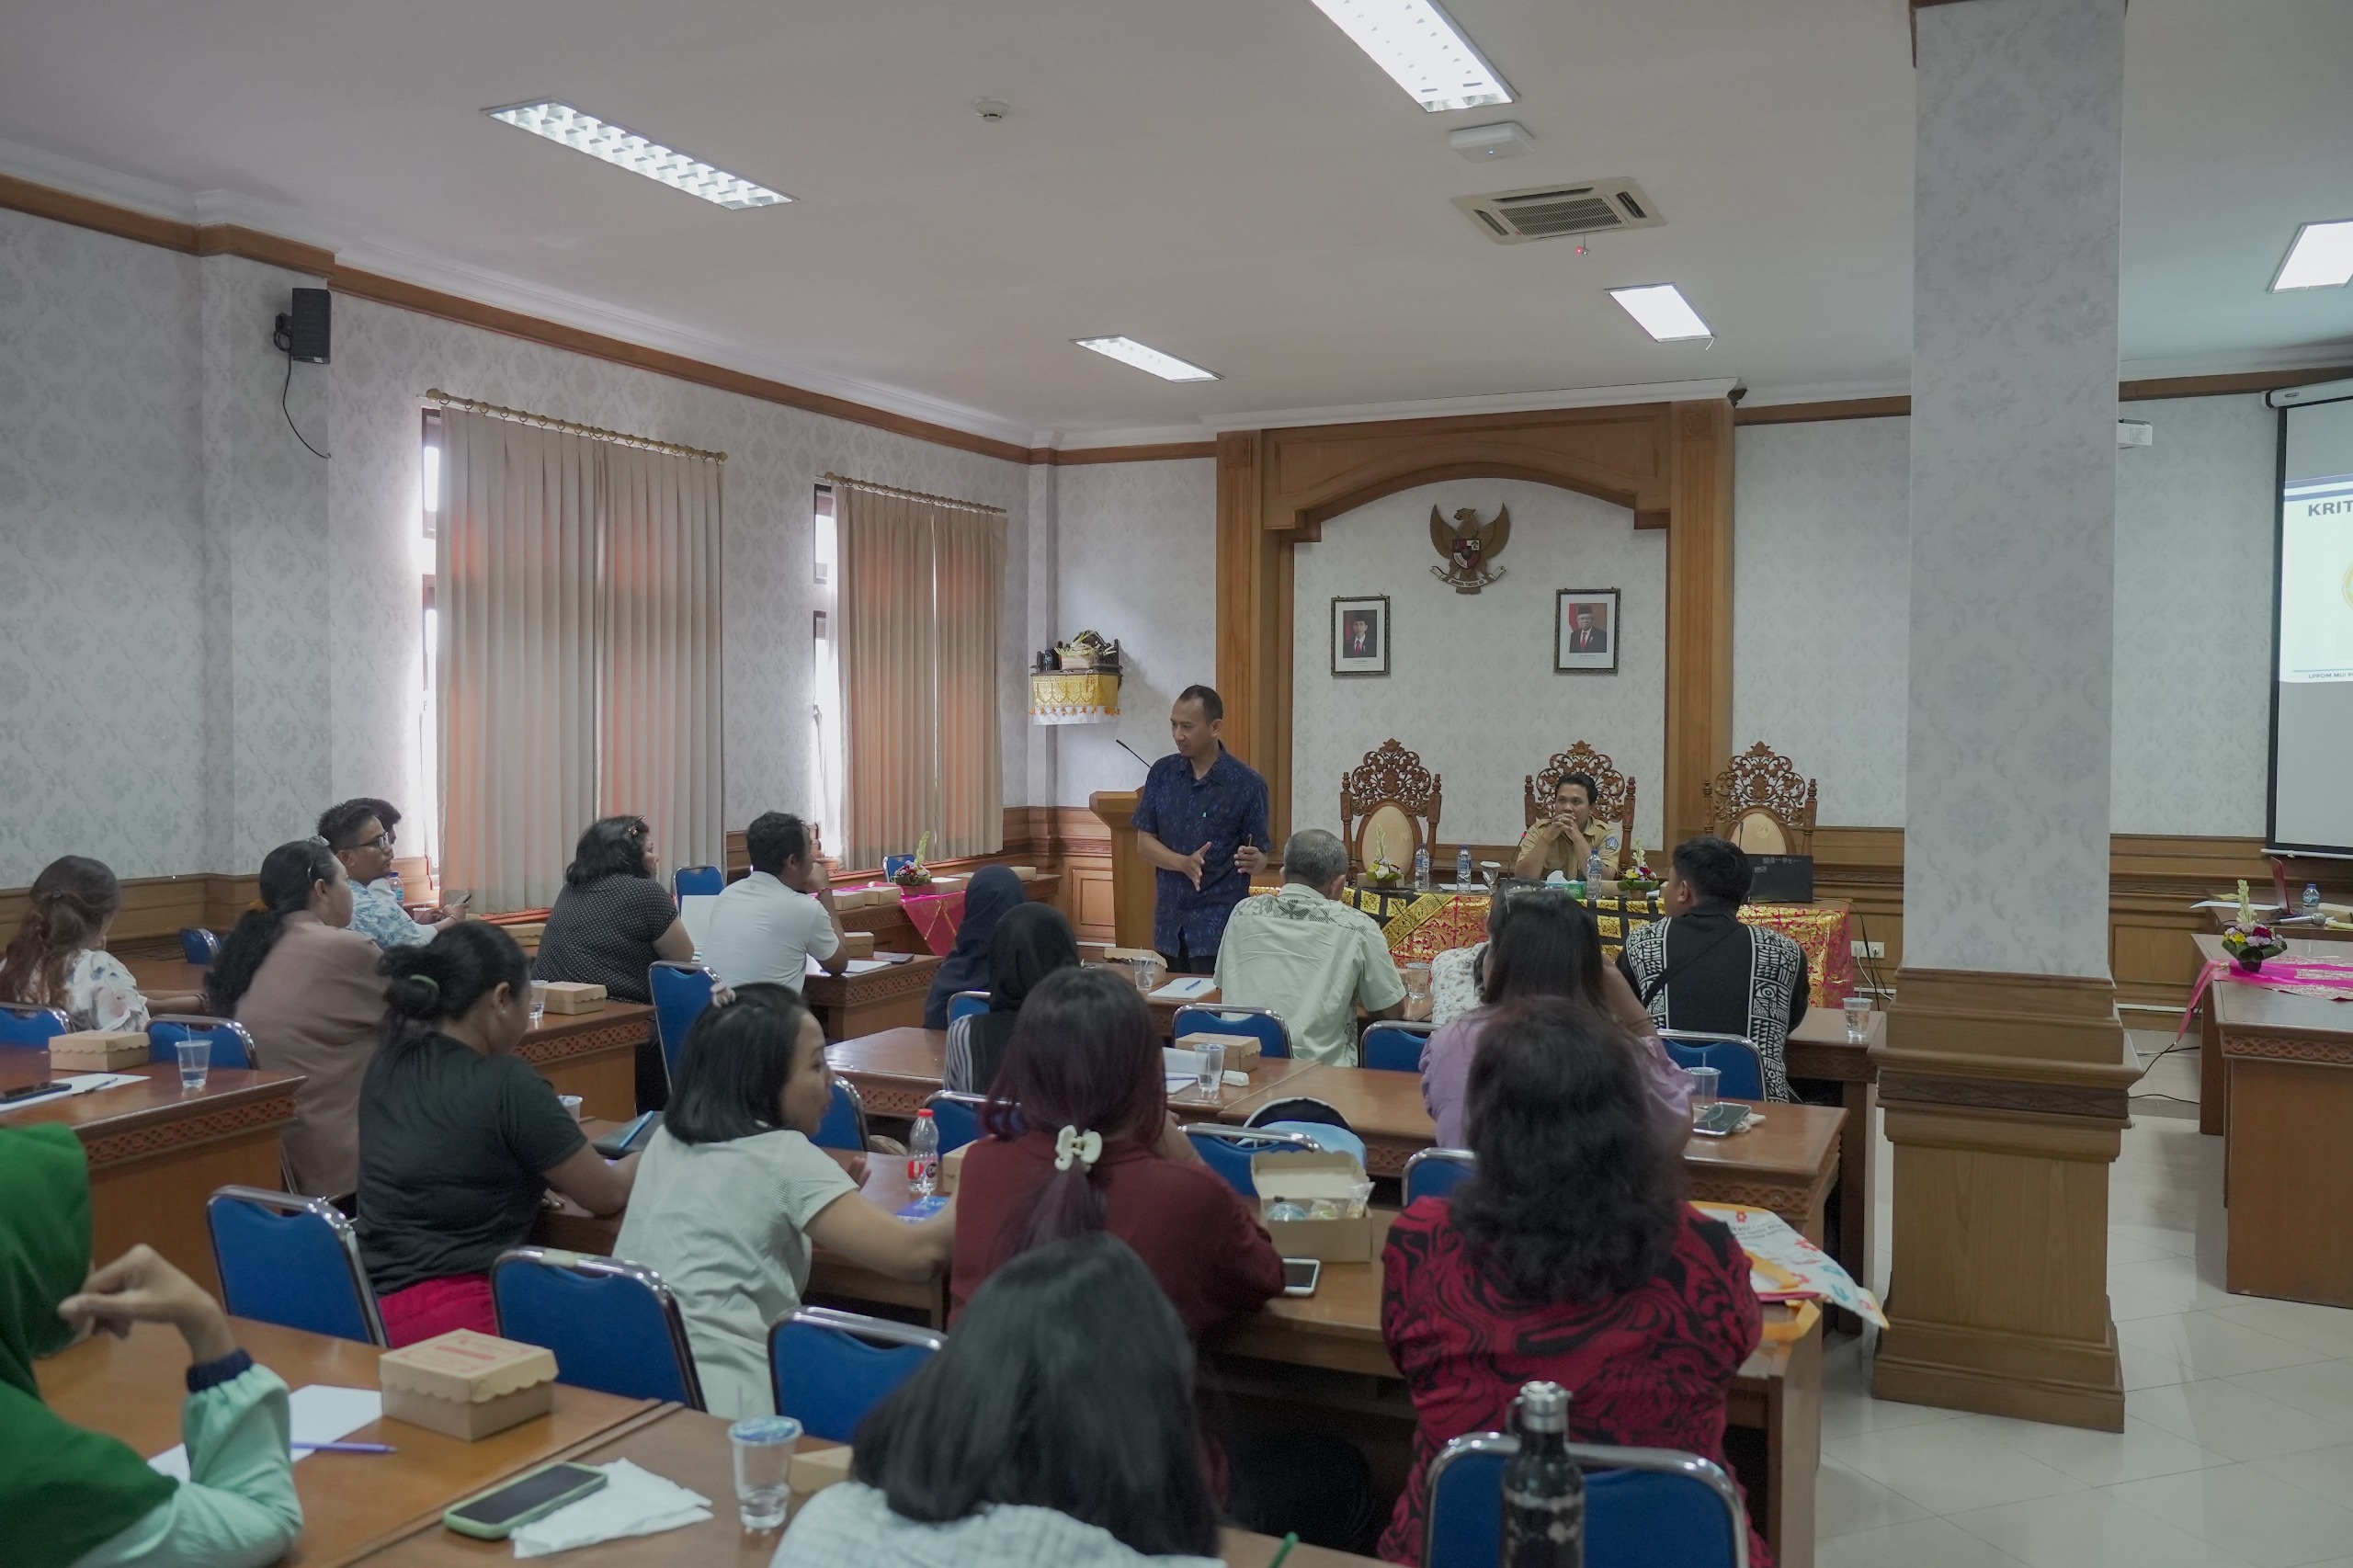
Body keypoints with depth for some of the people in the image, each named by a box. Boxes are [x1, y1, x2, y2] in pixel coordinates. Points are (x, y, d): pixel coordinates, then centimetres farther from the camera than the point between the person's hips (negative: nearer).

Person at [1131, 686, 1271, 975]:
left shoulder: (1247, 784, -7)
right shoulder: (1162, 773, 5)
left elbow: (1260, 859, -3)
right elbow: (1144, 842, 3)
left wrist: (1253, 861, -27)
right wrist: (1185, 863, -15)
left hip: (1220, 928, -4)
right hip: (1169, 924, 4)